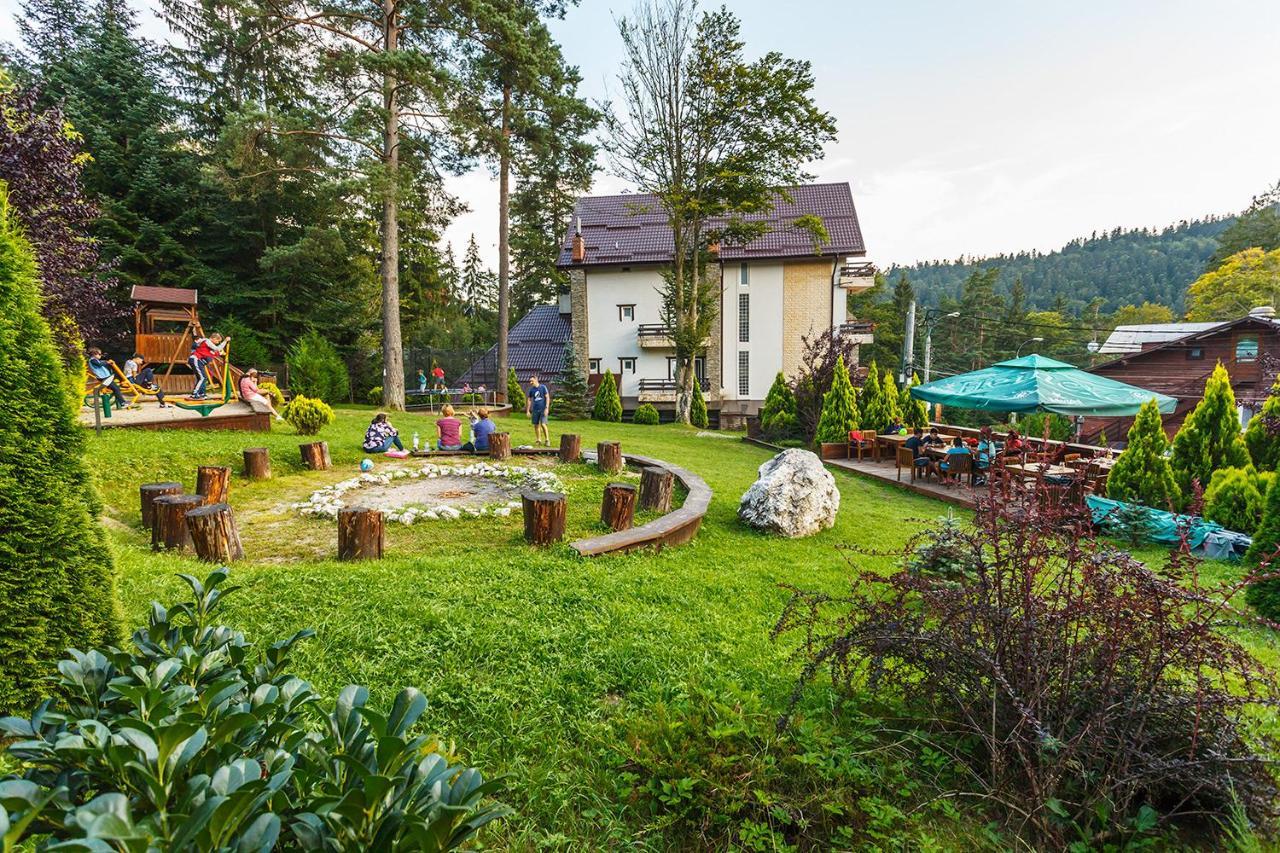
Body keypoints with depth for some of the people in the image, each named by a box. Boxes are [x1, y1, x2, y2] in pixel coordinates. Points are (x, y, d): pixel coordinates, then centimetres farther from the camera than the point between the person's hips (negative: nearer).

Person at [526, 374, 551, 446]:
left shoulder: (543, 387, -5)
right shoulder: (531, 390, 7)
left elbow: (547, 398, -6)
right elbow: (529, 400, 14)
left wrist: (547, 408, -14)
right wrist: (528, 411, 10)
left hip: (543, 409, -4)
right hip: (535, 410, 5)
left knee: (543, 424, -13)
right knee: (536, 425, 7)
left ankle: (547, 440, -2)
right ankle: (538, 440, 19)